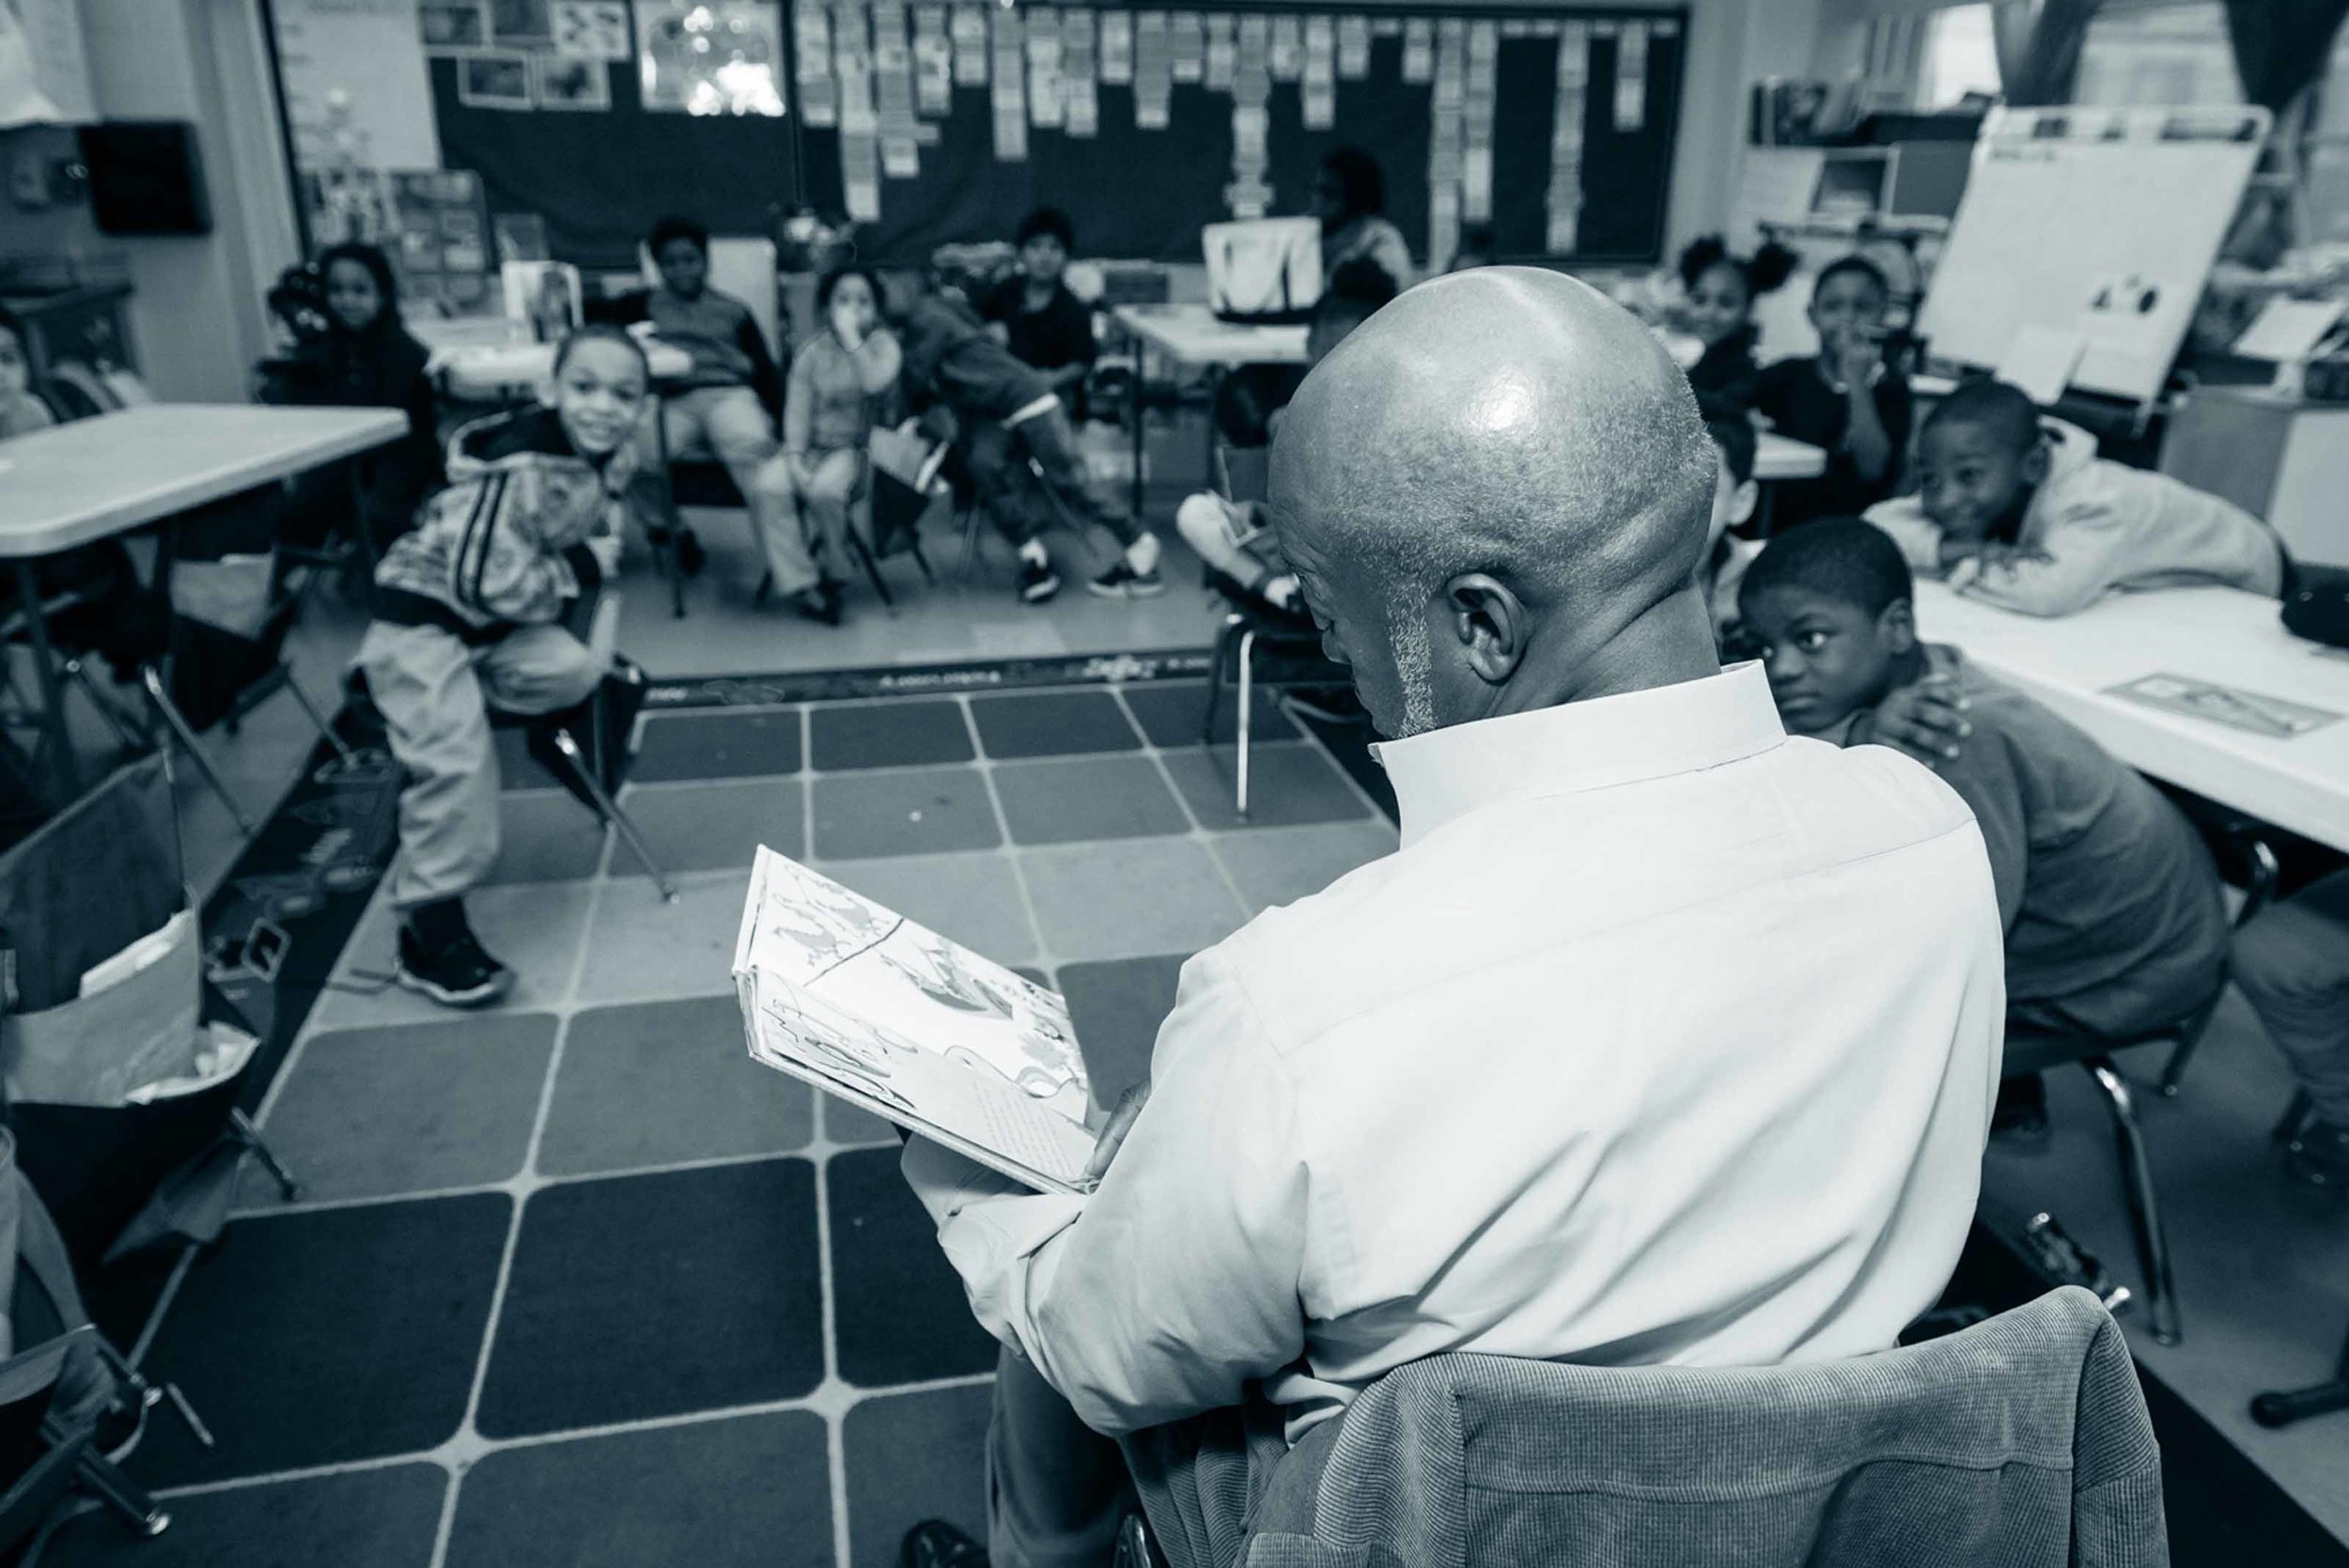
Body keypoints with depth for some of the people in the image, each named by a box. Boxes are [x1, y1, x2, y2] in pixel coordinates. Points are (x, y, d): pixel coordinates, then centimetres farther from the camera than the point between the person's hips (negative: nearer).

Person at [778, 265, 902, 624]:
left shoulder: (883, 343, 2)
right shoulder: (812, 351, 7)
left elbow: (876, 383, -21)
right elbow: (797, 409, -1)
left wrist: (852, 336, -15)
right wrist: (795, 459, -15)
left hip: (856, 447, -3)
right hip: (812, 446, 3)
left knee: (824, 490, -34)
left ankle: (832, 576, -11)